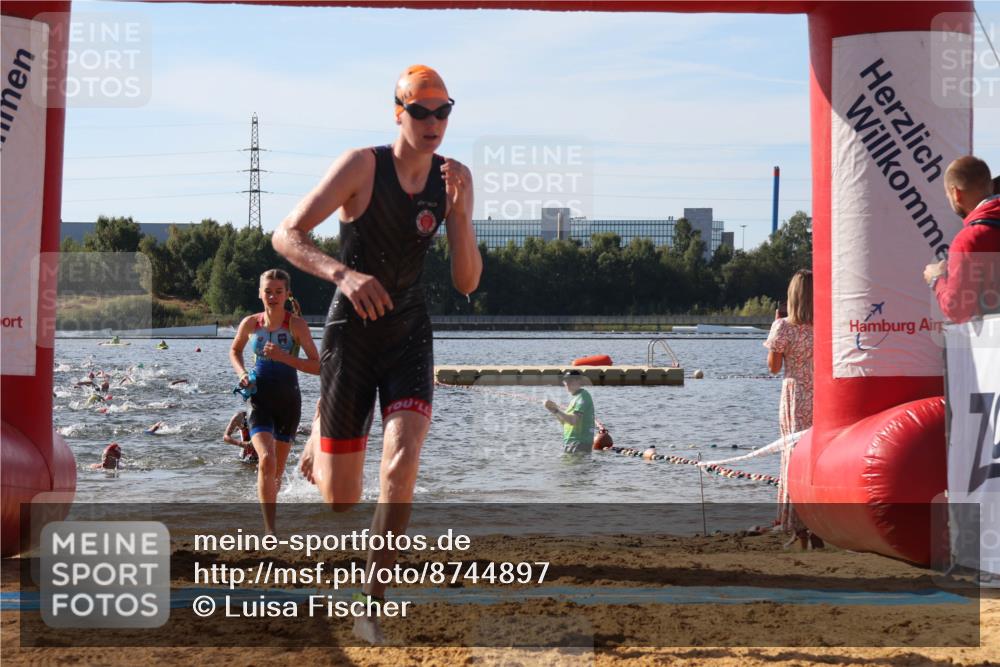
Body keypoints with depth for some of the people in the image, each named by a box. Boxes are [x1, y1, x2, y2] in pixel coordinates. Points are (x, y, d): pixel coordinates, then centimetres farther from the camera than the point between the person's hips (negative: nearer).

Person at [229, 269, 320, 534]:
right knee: (267, 461, -21)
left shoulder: (296, 325, -8)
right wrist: (242, 373, 1)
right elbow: (234, 350, 20)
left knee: (277, 469, 11)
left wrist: (284, 357, -24)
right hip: (260, 400, 0)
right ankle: (270, 531, -20)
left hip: (288, 402, 0)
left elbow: (317, 366, -12)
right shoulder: (250, 323, -1)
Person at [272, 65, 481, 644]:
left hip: (411, 334, 3)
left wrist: (459, 215, -18)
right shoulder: (363, 165, -13)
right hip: (352, 330, -3)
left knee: (402, 464, -21)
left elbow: (468, 283, -1)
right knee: (341, 500, 3)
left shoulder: (456, 178, -1)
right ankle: (318, 446, 43)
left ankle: (372, 604, -7)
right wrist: (342, 273, -31)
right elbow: (286, 235, -14)